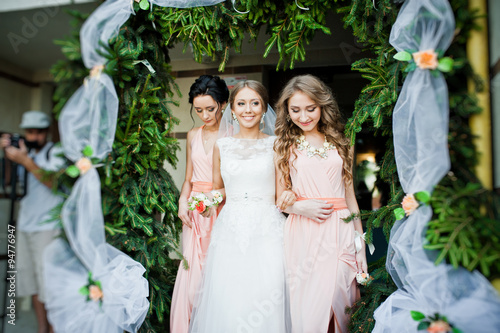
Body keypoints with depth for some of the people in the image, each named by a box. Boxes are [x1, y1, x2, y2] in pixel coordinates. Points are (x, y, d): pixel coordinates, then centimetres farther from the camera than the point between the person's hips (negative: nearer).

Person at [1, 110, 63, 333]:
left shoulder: (55, 153, -5)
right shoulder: (25, 152, 16)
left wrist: (25, 161, -20)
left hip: (47, 228, -7)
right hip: (25, 226, 7)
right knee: (31, 282, 11)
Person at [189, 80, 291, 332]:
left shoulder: (275, 144, 3)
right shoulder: (222, 146, 8)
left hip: (268, 230, -1)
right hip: (231, 229, 2)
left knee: (266, 301, -3)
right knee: (227, 301, 2)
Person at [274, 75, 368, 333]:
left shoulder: (340, 144, 12)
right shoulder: (285, 145, 8)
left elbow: (349, 194, 13)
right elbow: (281, 199, 8)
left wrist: (361, 245, 9)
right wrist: (300, 207, -14)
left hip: (340, 232, 2)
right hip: (302, 233, -1)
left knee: (340, 306, 6)